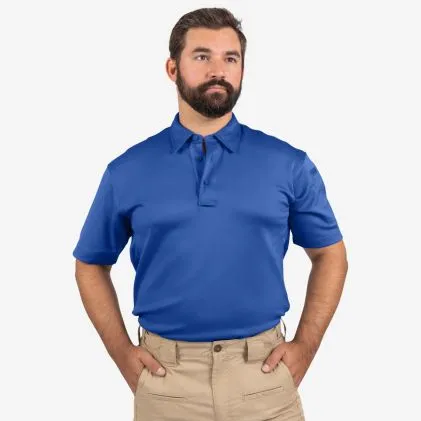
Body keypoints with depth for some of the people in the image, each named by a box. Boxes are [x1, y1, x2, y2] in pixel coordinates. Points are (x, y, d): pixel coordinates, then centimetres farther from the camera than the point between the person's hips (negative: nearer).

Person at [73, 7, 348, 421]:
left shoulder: (289, 164, -1)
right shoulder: (127, 170, 0)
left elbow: (329, 254, 8)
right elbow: (91, 265, 9)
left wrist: (305, 345, -1)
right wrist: (122, 352, 1)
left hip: (262, 375, 0)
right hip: (164, 377, 1)